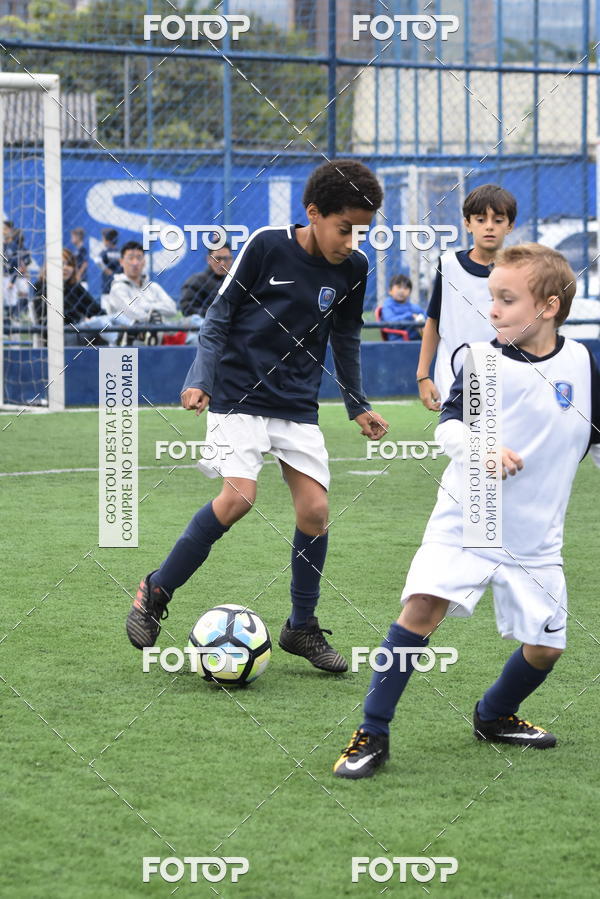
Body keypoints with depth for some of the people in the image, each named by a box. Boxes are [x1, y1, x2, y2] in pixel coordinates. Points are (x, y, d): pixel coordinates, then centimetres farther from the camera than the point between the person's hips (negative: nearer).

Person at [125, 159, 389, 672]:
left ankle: (302, 627, 13)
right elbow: (219, 315, -4)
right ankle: (156, 592, -3)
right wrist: (200, 379, -13)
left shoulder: (353, 269, 2)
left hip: (299, 407, 4)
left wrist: (358, 406, 22)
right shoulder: (267, 246, -11)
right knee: (239, 496, -21)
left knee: (315, 509, -5)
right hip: (239, 394, -4)